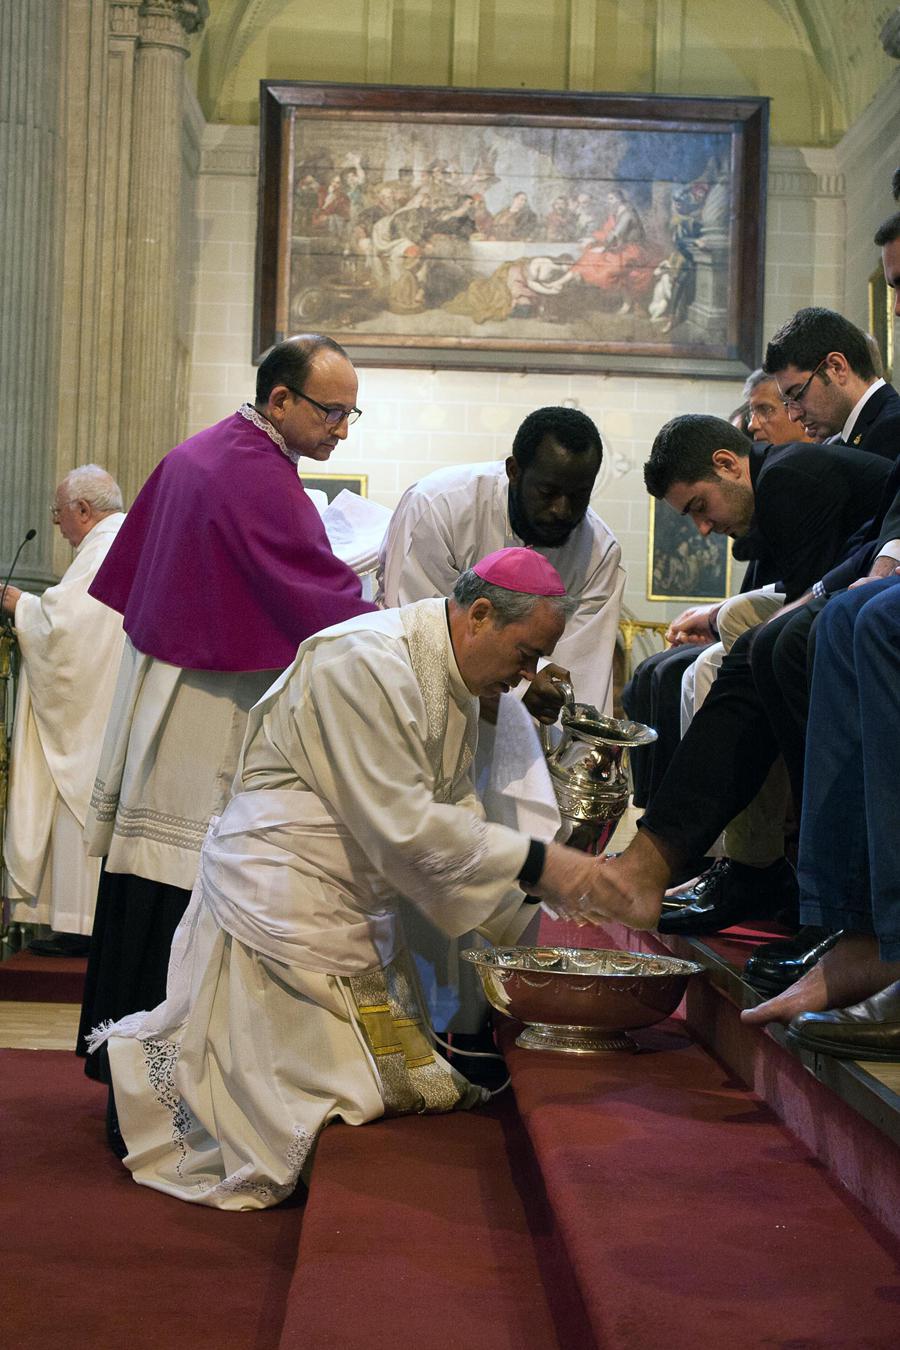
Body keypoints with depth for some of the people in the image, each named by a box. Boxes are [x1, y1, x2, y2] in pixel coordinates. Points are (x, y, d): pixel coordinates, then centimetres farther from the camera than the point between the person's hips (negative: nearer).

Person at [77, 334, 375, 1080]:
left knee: (148, 882, 14)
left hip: (154, 699, 10)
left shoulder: (191, 454, 11)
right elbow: (329, 601, -22)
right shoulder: (262, 482, -19)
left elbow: (130, 575, 18)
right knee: (189, 905, -4)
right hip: (215, 725, -10)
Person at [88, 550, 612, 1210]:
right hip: (279, 900, -10)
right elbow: (402, 829, -26)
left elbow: (455, 816, 11)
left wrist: (525, 921, -1)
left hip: (355, 904, 10)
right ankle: (135, 1062, 18)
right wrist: (537, 863, -25)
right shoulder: (364, 662, -23)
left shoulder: (454, 686, 8)